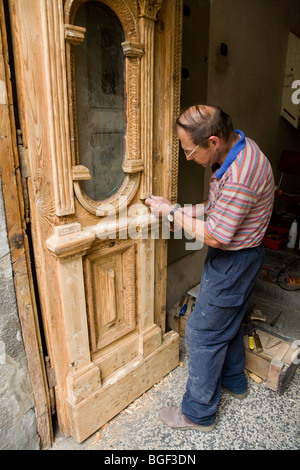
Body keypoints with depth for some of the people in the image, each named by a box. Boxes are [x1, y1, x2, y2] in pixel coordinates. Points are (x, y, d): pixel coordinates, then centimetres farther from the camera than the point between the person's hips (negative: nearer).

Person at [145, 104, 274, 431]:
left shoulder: (239, 176, -32)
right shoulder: (235, 146, 0)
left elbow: (215, 236, -25)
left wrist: (172, 212, -17)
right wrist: (191, 210, -1)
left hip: (233, 262, -10)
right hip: (236, 256, 10)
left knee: (202, 333, 4)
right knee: (228, 321, 25)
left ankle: (198, 413, 26)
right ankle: (234, 381, 49)